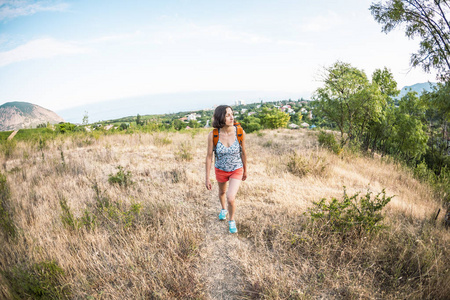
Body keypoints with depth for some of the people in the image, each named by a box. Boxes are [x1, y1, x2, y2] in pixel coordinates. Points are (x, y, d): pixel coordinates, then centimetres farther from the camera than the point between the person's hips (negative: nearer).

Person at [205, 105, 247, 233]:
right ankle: (224, 209, 62)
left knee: (231, 198, -17)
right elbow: (209, 156, -14)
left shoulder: (240, 132, -23)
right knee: (222, 192, 27)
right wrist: (207, 178, -10)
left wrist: (245, 171, 5)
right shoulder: (212, 135, -24)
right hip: (221, 170, 2)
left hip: (237, 170, -1)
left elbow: (243, 152, -7)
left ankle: (231, 220, 16)